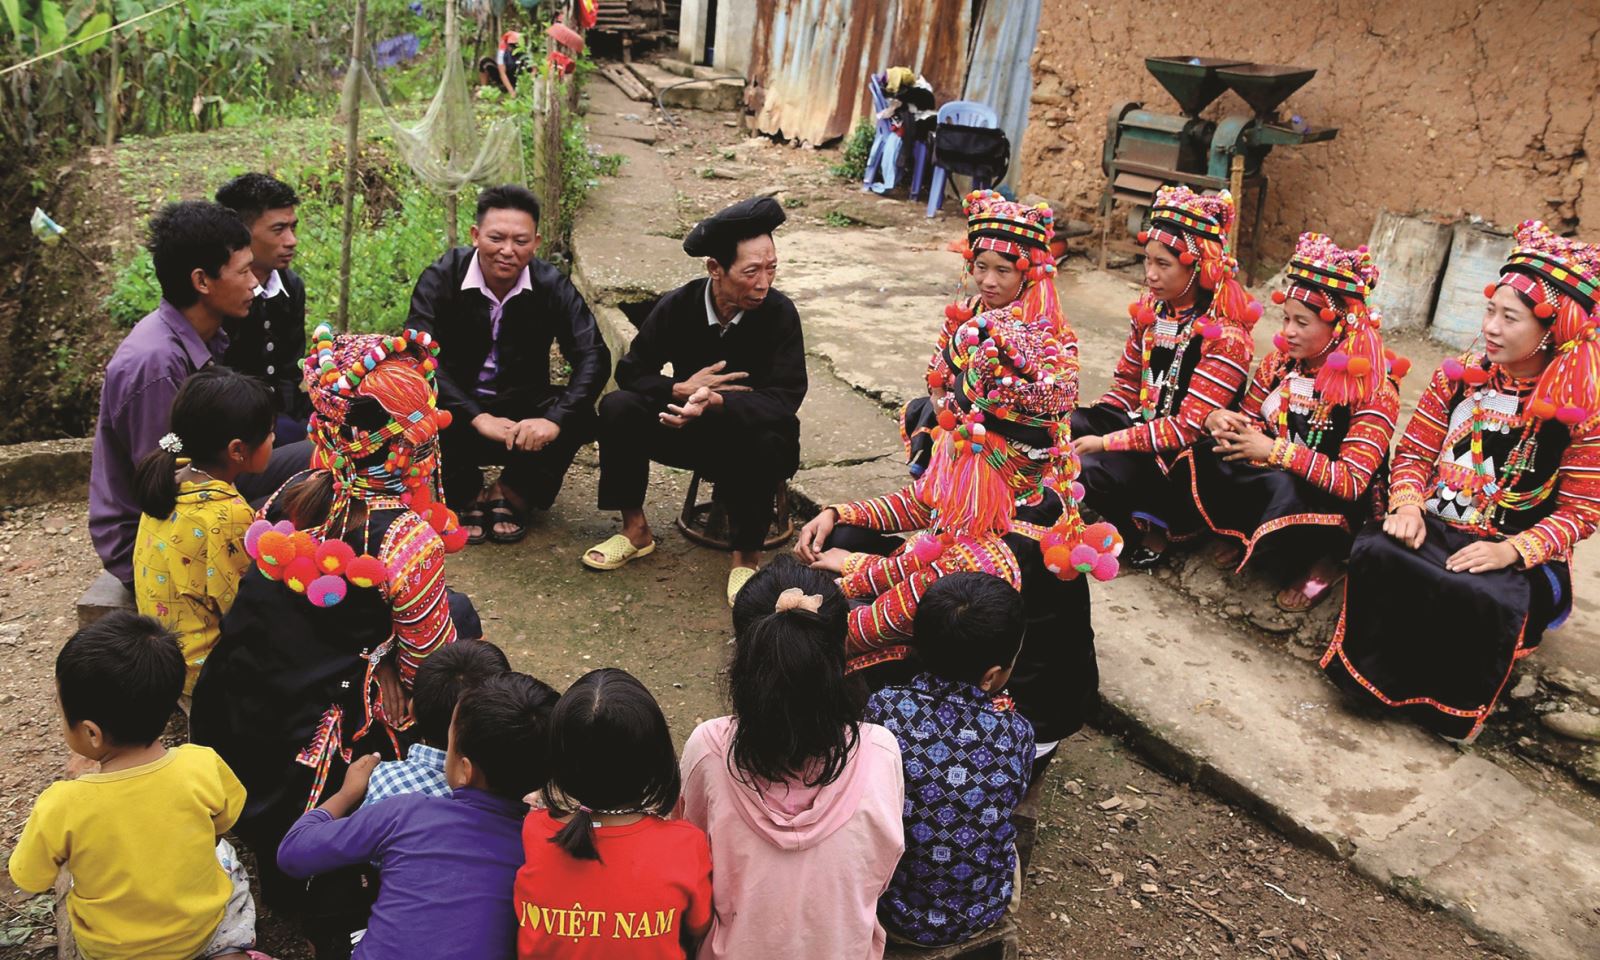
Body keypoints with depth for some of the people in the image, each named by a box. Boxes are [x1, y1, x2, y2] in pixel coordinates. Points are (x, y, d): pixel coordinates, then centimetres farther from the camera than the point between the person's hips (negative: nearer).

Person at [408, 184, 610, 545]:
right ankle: (468, 495, -4)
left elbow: (593, 356, -19)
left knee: (579, 417, -27)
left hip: (523, 412, 1)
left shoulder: (552, 285, -10)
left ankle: (512, 494, -3)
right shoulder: (441, 278, -13)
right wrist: (477, 418, -37)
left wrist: (554, 419, -37)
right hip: (458, 410, -1)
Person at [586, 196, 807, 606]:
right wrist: (682, 389, -25)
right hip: (692, 431, 3)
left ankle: (746, 557, -18)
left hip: (751, 438, -3)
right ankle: (636, 530, -5)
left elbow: (785, 399, -26)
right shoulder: (677, 306, -11)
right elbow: (630, 372, -6)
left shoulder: (779, 312, -19)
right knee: (617, 407, -20)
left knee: (768, 439, -38)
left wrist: (716, 401, -43)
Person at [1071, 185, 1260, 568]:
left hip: (1187, 458, -7)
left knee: (1095, 472, -31)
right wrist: (1089, 427, -4)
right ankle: (1136, 513, -3)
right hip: (1141, 423, 7)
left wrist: (1106, 442, -22)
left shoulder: (1224, 337, -18)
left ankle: (1152, 533, -2)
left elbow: (1188, 429, -21)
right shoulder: (1151, 309, 3)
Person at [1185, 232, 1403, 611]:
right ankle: (1251, 538, 4)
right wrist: (1218, 419, -16)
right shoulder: (1281, 361, -2)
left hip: (1335, 509, -5)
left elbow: (1352, 482, -26)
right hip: (1269, 482, 5)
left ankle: (1320, 563, -6)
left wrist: (1276, 451, -32)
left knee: (1285, 489, -38)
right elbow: (1247, 418, 9)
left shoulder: (1372, 388, -19)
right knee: (1203, 456, -18)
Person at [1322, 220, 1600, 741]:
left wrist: (1513, 550, -22)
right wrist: (1407, 505, -13)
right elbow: (1413, 451, 8)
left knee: (1486, 598, -35)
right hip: (1433, 529, 3)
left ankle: (1452, 703, -8)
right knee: (1375, 552, -29)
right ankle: (1376, 674, -11)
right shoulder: (1458, 377, 4)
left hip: (1520, 555, -3)